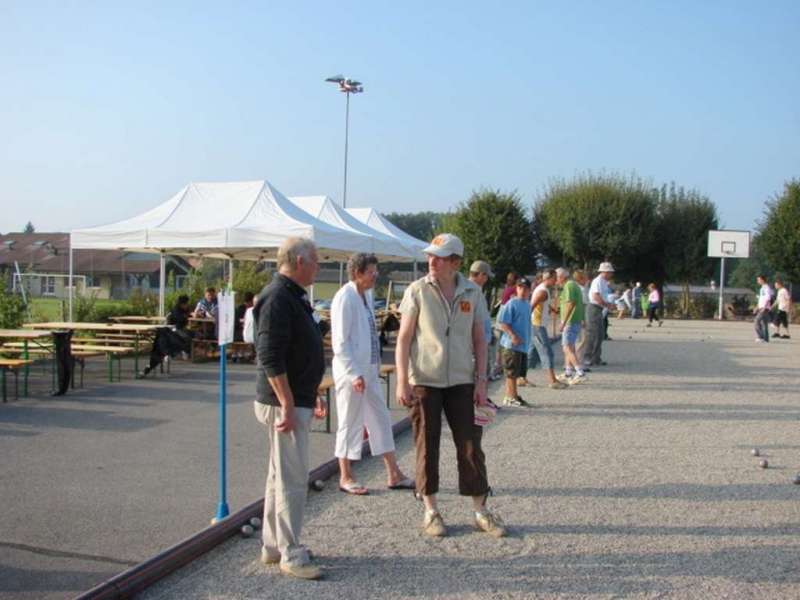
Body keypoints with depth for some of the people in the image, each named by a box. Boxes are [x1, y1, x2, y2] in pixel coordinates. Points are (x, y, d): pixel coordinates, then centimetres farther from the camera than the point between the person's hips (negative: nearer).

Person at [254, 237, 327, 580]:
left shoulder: (292, 296, 15)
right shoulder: (278, 298, -17)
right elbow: (270, 358, -24)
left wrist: (311, 395, 24)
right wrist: (288, 405, -24)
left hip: (295, 399, 11)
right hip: (284, 402, -11)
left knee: (280, 475, 16)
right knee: (292, 479, -5)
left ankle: (273, 546, 26)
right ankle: (291, 555, 2)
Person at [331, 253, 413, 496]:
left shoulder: (365, 296, 11)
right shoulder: (345, 297, -15)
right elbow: (340, 341, -18)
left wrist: (375, 366, 15)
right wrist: (354, 373, -21)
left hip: (369, 370, 9)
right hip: (352, 372, -9)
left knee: (381, 420, 11)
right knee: (350, 423, 2)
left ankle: (394, 475, 19)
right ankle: (346, 478, 16)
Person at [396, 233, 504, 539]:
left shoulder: (472, 293, 3)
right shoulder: (417, 291, -4)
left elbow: (479, 340, 8)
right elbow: (404, 339, -5)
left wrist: (481, 380, 1)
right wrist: (402, 382, -11)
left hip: (461, 382, 2)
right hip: (424, 381, -2)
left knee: (469, 445, 5)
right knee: (427, 447, 6)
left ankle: (481, 510, 15)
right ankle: (431, 511, 18)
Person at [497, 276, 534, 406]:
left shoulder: (527, 304, 14)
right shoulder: (512, 304, -12)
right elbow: (502, 322, -17)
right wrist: (513, 335, -24)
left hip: (523, 345, 8)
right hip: (511, 345, -8)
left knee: (519, 372, 12)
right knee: (512, 372, -3)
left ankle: (509, 397, 20)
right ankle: (512, 397, 4)